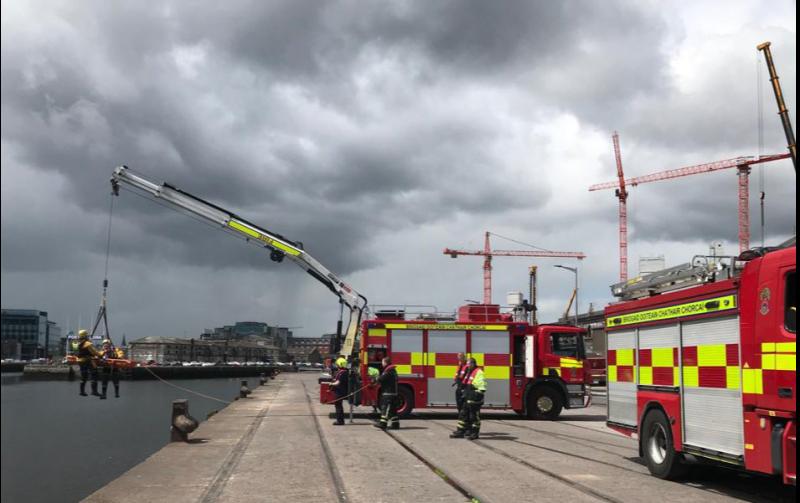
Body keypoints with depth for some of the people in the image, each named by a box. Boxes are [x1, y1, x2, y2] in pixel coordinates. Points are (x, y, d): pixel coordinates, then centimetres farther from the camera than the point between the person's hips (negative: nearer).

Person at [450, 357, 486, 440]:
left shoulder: (479, 372, -12)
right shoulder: (469, 373, 19)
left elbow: (482, 386, -18)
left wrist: (478, 396, -23)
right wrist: (464, 394, 23)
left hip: (474, 399, -10)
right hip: (468, 398, 10)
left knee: (474, 416, -3)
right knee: (463, 414, 11)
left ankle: (475, 433, 4)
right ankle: (460, 431, 15)